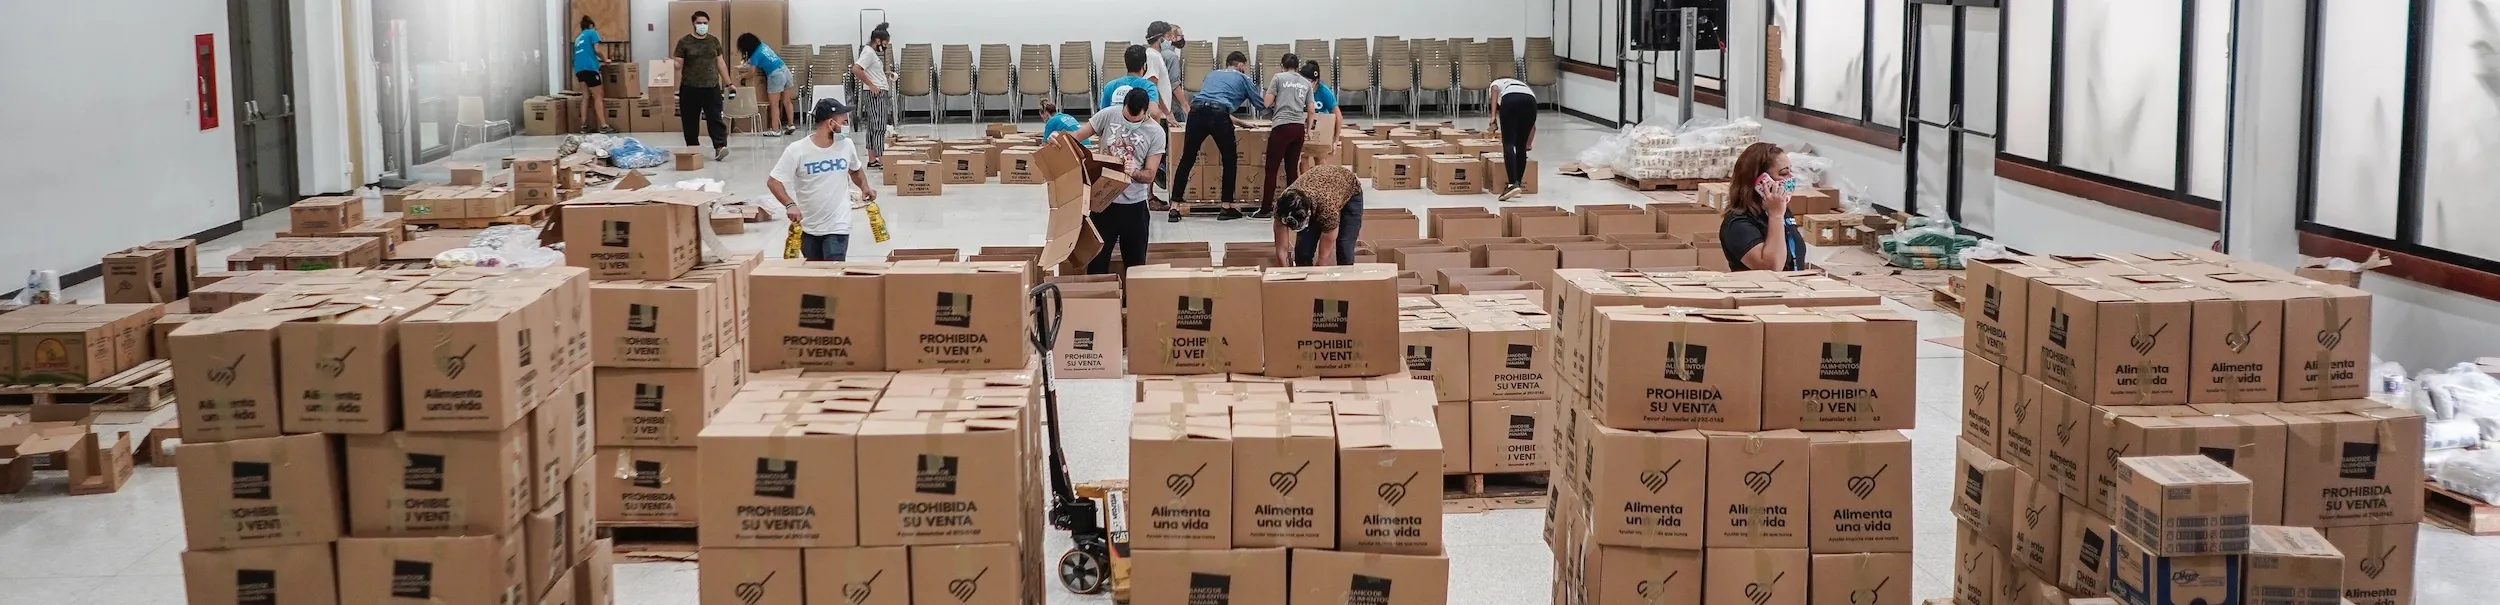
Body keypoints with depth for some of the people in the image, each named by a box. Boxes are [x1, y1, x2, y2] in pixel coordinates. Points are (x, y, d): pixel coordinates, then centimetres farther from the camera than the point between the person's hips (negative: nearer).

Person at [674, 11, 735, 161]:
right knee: (690, 121, 4)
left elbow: (720, 63, 15)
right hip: (689, 88, -1)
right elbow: (679, 64, -2)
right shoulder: (684, 42, 1)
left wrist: (728, 83, 13)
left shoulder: (714, 40, 11)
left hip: (711, 87, 1)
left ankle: (720, 147, -17)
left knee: (715, 118, -9)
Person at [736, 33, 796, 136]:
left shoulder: (755, 54, -9)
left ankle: (775, 130, 2)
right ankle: (791, 125, 19)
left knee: (774, 105, 0)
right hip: (785, 69, 8)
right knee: (786, 102, 15)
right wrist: (749, 62, 31)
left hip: (775, 75, -8)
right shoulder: (763, 46, 12)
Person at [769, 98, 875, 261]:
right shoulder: (796, 150, -13)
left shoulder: (847, 145, -2)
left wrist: (864, 187, -1)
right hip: (807, 227, 0)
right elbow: (773, 181, -12)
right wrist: (790, 204, -27)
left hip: (838, 227, 0)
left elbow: (856, 169, 19)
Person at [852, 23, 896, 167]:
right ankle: (882, 160, -13)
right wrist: (871, 85, -21)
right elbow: (856, 69, -24)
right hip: (875, 94, -10)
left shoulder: (873, 52, 17)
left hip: (880, 94, 10)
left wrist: (885, 74, 15)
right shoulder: (868, 52, -13)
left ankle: (872, 160, 15)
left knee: (873, 128, 11)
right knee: (879, 128, -11)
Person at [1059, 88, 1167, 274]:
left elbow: (1149, 175, -5)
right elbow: (1077, 136, 1)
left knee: (1135, 264, 9)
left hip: (1134, 205, 0)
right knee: (1096, 263, 4)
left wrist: (1134, 172, -27)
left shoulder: (1156, 133, -6)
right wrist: (1060, 137, -22)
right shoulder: (1108, 116, -4)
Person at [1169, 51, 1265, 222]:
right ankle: (1227, 208, 13)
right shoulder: (1243, 78, 22)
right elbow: (1261, 105, 29)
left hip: (1196, 111, 4)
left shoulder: (1212, 74, 34)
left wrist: (1239, 122, 49)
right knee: (1230, 160, 14)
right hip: (1218, 115, -4)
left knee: (1187, 160, 7)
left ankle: (1175, 207, 2)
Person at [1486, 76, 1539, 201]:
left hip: (1510, 100, -4)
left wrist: (1493, 116, -1)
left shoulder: (1496, 83, 37)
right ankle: (1519, 185, 17)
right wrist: (1528, 145, 58)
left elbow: (1495, 90, 6)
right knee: (1521, 146, 17)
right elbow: (1533, 126, 43)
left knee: (1508, 144, -5)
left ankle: (1513, 184, -19)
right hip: (1530, 101, 4)